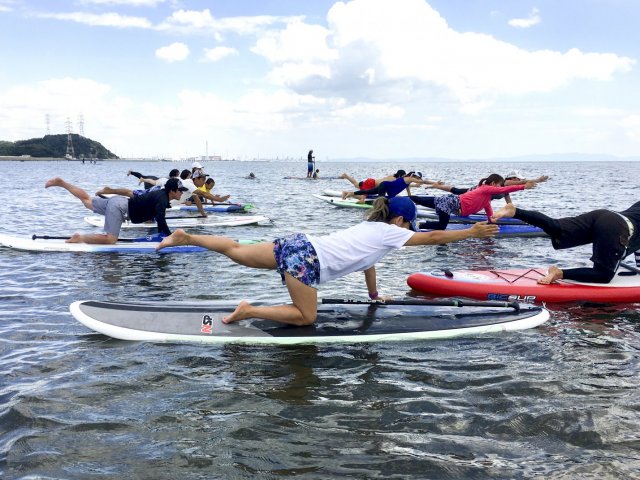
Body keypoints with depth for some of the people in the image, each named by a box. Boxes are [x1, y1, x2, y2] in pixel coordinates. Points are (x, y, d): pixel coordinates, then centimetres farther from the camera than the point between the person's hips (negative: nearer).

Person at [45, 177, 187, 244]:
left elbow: (158, 218, 23)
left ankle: (60, 182, 23)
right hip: (120, 207, -9)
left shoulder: (160, 194, 12)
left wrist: (161, 233, 21)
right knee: (111, 239, -19)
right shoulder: (162, 200, -18)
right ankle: (80, 238, -20)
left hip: (118, 201, 9)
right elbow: (161, 219, -30)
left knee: (87, 201, 22)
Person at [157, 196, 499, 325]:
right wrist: (473, 233, 4)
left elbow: (367, 263, 33)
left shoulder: (369, 227, 22)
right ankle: (248, 311, -8)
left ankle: (185, 237, 11)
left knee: (236, 253, 12)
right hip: (305, 258, -9)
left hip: (297, 244, 9)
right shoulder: (390, 232, -2)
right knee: (306, 317, 1)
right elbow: (432, 238, -3)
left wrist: (374, 296, 43)